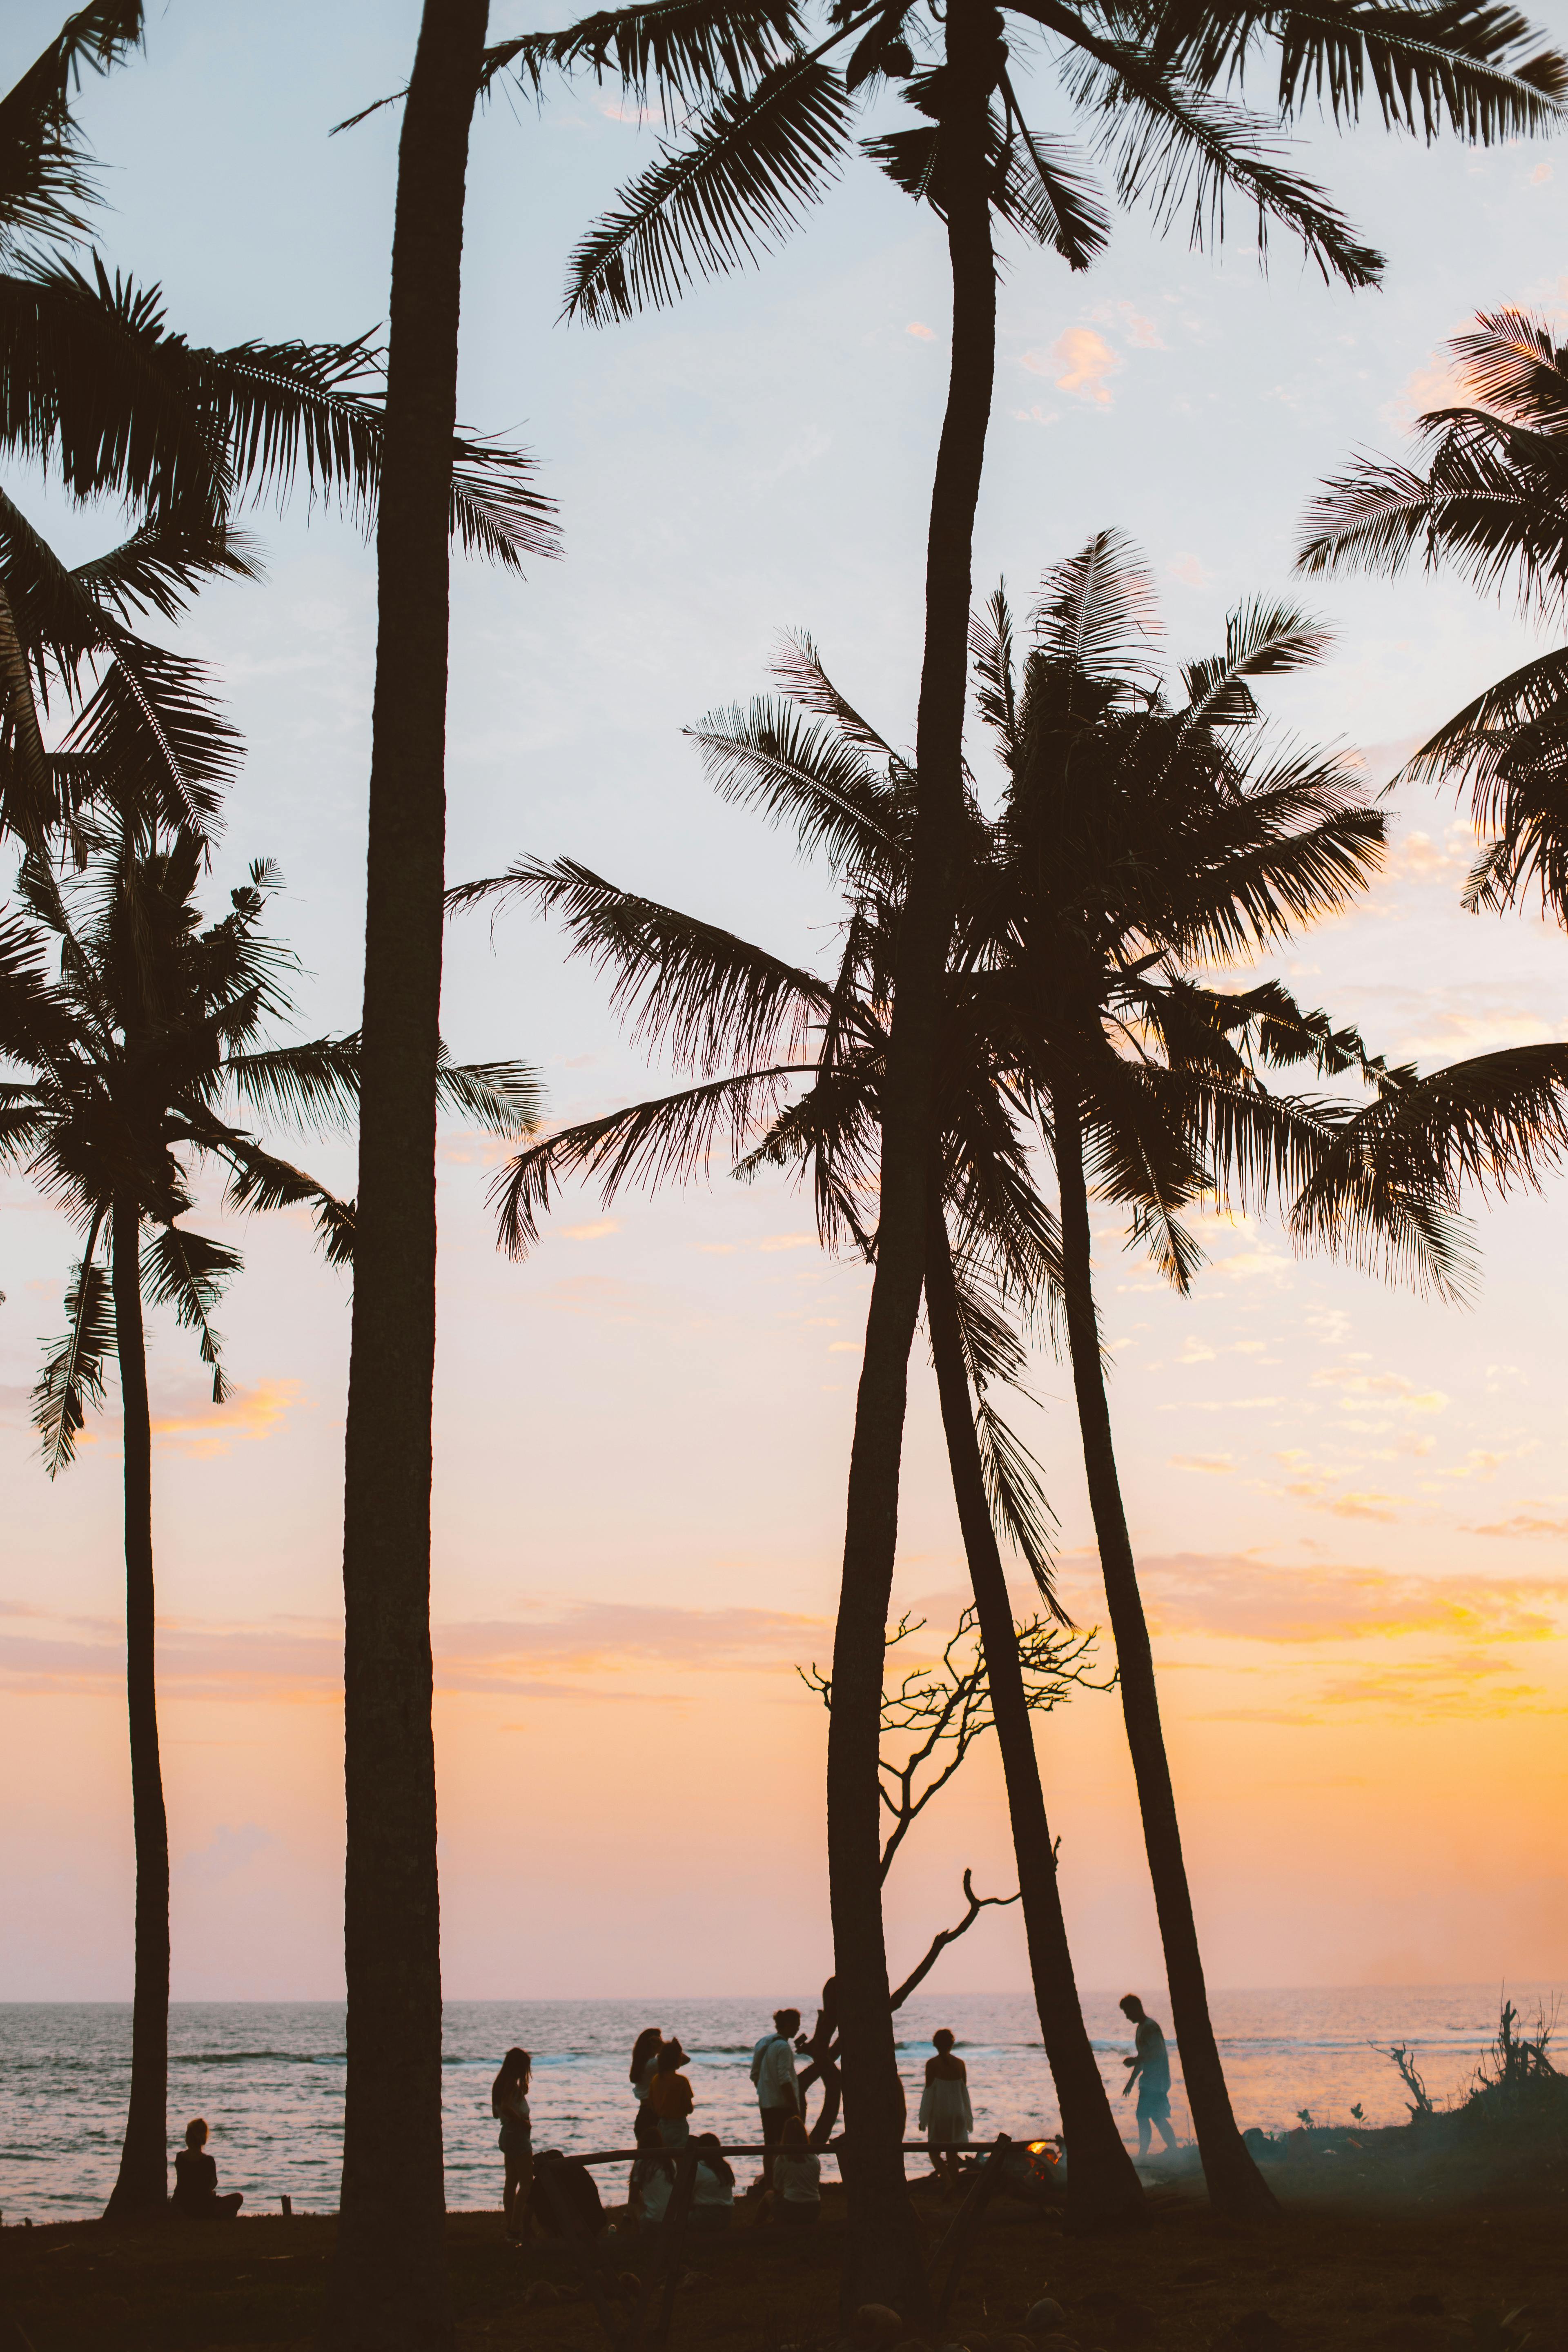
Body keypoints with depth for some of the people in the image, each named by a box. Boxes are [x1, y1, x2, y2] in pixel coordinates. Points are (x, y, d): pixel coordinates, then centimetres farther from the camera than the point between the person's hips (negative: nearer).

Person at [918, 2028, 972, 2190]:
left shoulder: (932, 2064, -11)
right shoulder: (960, 2064, 0)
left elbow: (929, 2091, -10)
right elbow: (964, 2091, 6)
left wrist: (923, 2119, -2)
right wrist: (966, 2117, 17)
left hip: (939, 2112, -4)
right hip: (957, 2113, 4)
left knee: (934, 2151, 6)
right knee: (952, 2152, 16)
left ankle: (949, 2181, -15)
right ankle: (955, 2184, 17)